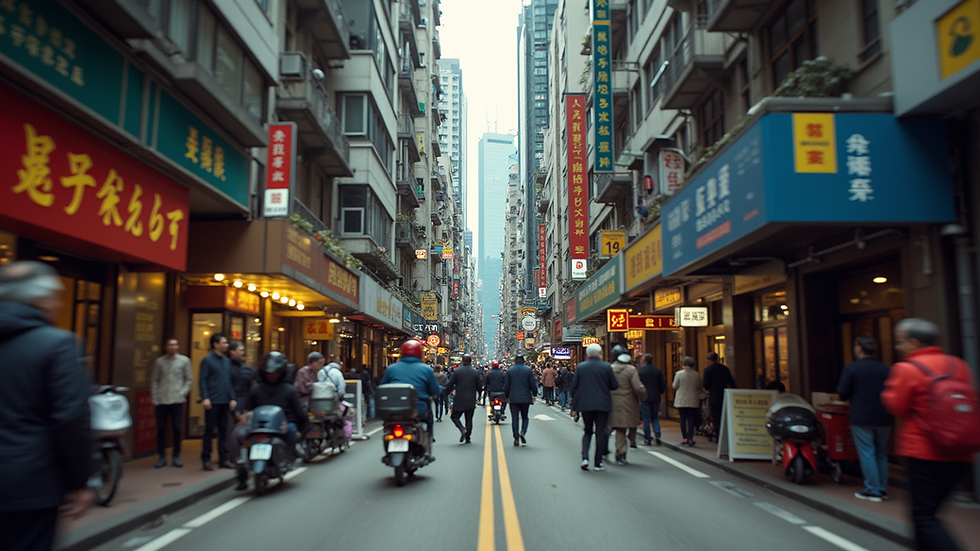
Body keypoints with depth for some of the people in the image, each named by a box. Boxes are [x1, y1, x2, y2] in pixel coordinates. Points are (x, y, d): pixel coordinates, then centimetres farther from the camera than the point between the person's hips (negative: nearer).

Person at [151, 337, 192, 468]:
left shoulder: (184, 360, 7)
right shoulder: (159, 361, 8)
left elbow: (189, 379, 9)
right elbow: (154, 381, 9)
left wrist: (183, 392, -5)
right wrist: (154, 399, 2)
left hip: (177, 400, 0)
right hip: (161, 401, 1)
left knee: (177, 429, 0)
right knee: (161, 429, 2)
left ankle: (176, 457, 10)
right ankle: (162, 457, 12)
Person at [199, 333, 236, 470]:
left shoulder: (227, 361, 15)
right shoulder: (208, 360, -3)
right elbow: (202, 380, -8)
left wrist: (232, 398, 11)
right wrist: (205, 398, -17)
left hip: (225, 402, 6)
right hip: (212, 402, -6)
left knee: (224, 431, 9)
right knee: (209, 431, 0)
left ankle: (223, 459, 16)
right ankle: (206, 460, 7)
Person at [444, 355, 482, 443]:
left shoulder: (456, 371, -7)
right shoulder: (475, 372, -1)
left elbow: (450, 385, -7)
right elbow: (479, 387, 3)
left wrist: (446, 392, 11)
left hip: (459, 400, -2)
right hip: (471, 401, 2)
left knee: (454, 416, 10)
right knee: (469, 419, 12)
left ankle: (462, 429, -15)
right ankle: (467, 438, 11)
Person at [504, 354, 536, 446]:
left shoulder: (509, 370, 0)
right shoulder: (528, 370, -2)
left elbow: (506, 385, 2)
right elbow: (533, 384, -2)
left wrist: (507, 396, 14)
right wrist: (534, 395, 11)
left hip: (513, 398, 0)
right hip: (525, 398, 0)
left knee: (514, 418, 5)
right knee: (525, 417, 13)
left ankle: (516, 439, 2)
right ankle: (523, 432, -11)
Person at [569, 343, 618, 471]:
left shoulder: (580, 367, 1)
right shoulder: (606, 367, -5)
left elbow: (573, 387, 2)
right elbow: (615, 385, -3)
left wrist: (574, 407, 10)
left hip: (585, 405, 2)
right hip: (602, 405, -2)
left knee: (588, 432, 15)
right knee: (600, 433, 6)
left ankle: (585, 457, -3)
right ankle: (597, 463, 7)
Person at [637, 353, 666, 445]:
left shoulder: (639, 371, -6)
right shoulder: (658, 370, 1)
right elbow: (663, 385, 3)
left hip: (644, 398, -2)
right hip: (656, 398, 2)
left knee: (646, 419, 3)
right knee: (655, 418, 14)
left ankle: (647, 438, 4)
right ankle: (657, 434, -5)